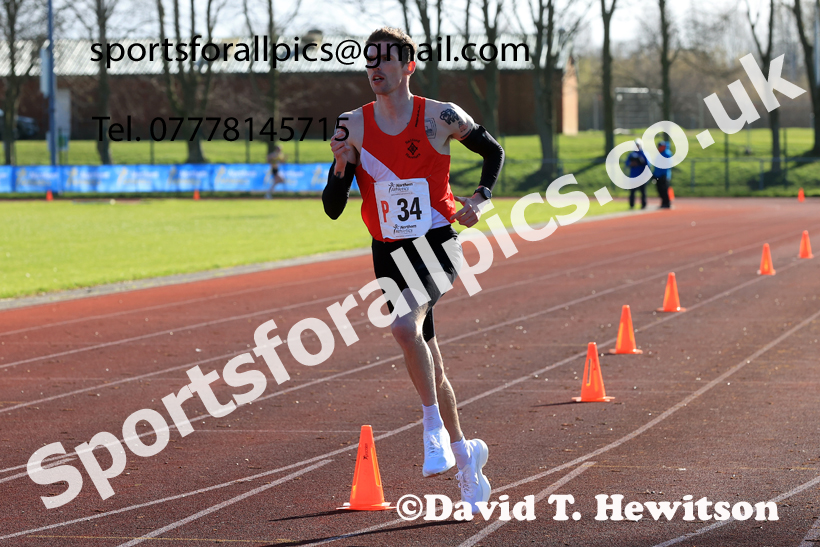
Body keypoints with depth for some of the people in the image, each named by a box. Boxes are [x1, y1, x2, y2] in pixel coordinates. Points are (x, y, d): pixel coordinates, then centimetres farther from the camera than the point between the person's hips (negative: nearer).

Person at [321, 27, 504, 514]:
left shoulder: (440, 117, -8)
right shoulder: (353, 127, -1)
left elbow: (494, 151, 10)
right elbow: (333, 209, -1)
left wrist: (480, 200, -5)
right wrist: (341, 166, -19)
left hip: (437, 246, -4)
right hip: (389, 254, 4)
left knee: (405, 326, -32)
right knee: (429, 363, 12)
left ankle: (435, 430, -17)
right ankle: (464, 454, 31)